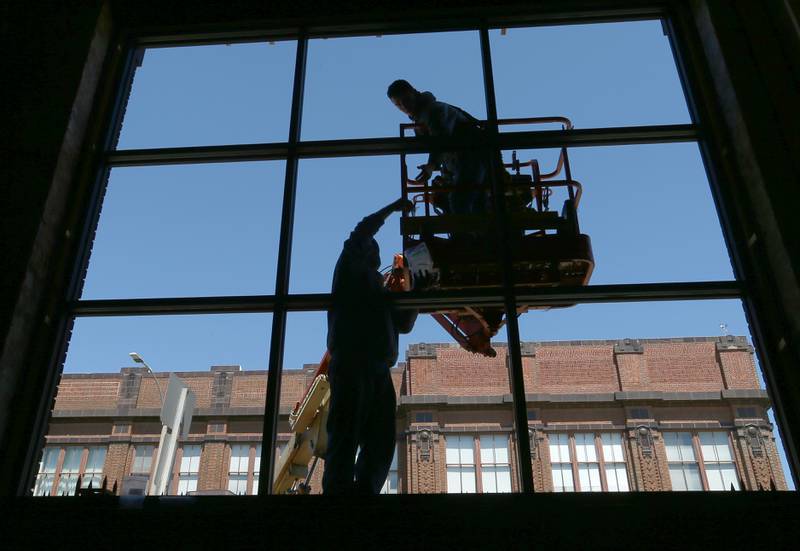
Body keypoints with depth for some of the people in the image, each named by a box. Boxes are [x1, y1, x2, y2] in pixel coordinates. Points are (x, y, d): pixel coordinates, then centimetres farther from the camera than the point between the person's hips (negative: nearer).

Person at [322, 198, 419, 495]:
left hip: (378, 372, 8)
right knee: (345, 439, -14)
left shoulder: (378, 289, 30)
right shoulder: (350, 271, 12)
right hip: (352, 366, -7)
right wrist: (392, 208, 8)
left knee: (380, 445, 0)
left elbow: (404, 324, 27)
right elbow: (360, 234, -2)